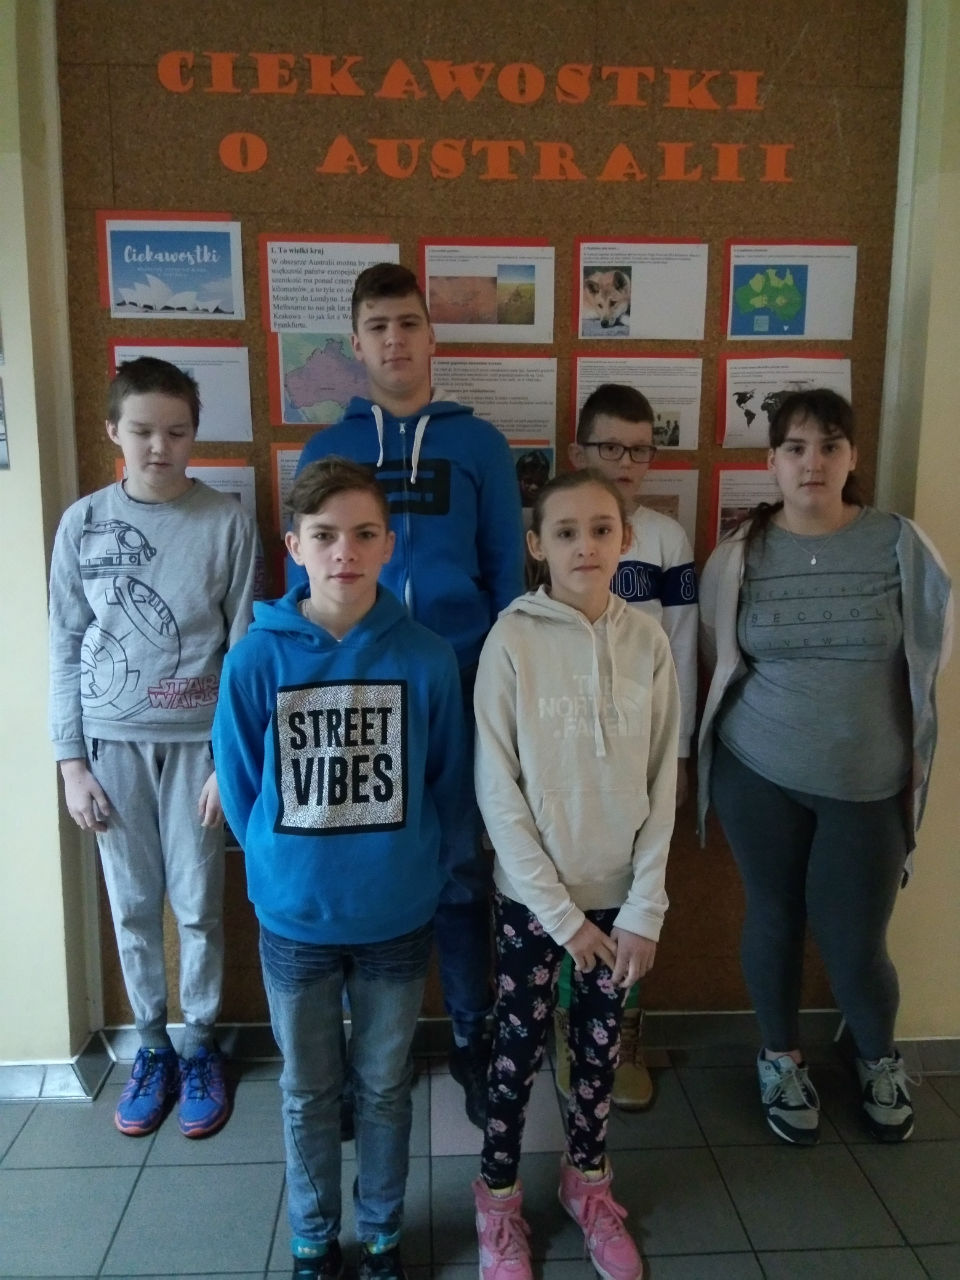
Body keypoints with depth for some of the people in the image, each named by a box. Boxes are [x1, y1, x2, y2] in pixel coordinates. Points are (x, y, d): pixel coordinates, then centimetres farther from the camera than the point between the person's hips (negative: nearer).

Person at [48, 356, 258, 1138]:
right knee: (133, 906, 12)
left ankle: (201, 1047, 29)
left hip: (199, 741, -2)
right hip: (113, 742, 2)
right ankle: (152, 1047, 32)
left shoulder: (227, 522, -5)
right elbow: (65, 650, 4)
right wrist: (71, 761, 1)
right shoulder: (83, 524, 1)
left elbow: (247, 648, -4)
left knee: (199, 905, 8)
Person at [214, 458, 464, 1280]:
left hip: (398, 920, 0)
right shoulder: (257, 659, -12)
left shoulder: (427, 658, -12)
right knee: (309, 1094, 19)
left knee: (384, 1089, 19)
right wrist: (284, 868, 1)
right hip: (294, 920, 0)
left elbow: (447, 784, -2)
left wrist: (414, 870, 0)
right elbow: (240, 788, -2)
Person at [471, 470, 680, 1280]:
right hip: (531, 894, -2)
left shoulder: (648, 641, -5)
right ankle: (499, 1198, 36)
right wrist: (560, 911, -11)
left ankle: (586, 1179, 43)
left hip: (621, 894, 3)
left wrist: (645, 907, -4)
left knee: (602, 1046, 18)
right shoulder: (512, 640, -14)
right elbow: (498, 789, -12)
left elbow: (663, 782, -1)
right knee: (519, 1048, 12)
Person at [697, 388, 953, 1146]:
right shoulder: (739, 556, -4)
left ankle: (880, 1060, 40)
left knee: (855, 941, 7)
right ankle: (782, 1059, 39)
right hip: (758, 772, 1)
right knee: (774, 919, 13)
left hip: (869, 781, 0)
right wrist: (776, 709, 3)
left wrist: (863, 708, 4)